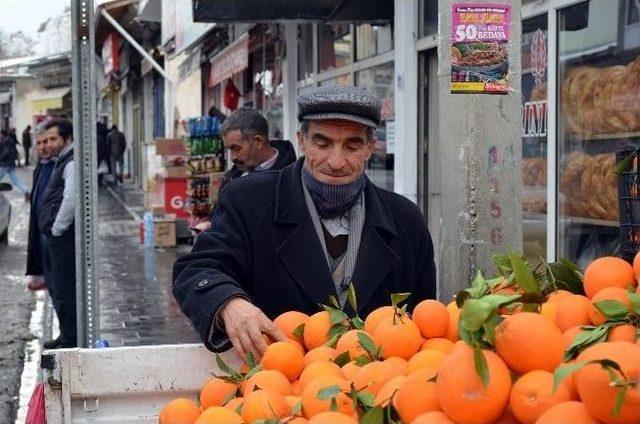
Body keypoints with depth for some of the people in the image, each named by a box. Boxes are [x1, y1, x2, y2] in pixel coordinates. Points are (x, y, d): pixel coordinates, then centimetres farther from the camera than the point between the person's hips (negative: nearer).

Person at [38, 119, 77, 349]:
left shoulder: (72, 163, -14)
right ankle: (67, 336, 26)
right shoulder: (62, 162, 17)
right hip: (57, 236, 10)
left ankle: (70, 340, 0)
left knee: (65, 289, -6)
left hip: (64, 235, -10)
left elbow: (71, 200, -25)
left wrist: (57, 228, -17)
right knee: (61, 288, 17)